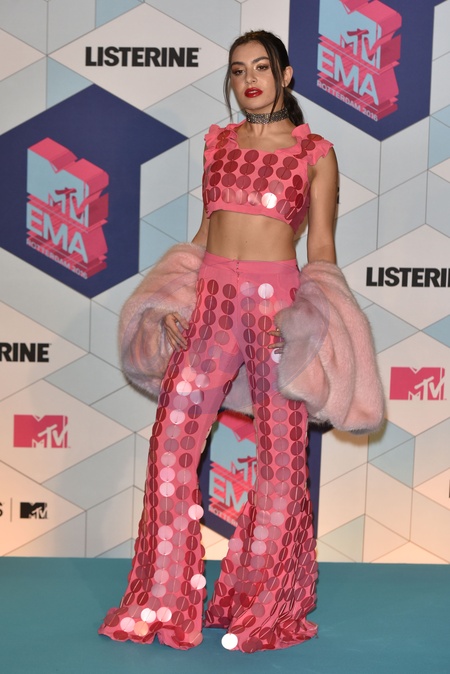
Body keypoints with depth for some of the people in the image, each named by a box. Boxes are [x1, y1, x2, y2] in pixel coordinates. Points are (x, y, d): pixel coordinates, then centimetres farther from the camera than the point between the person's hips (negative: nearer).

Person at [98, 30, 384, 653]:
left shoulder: (315, 153, 4)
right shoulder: (218, 144, 14)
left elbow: (321, 247, 2)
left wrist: (303, 314, -12)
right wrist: (175, 301, 5)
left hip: (278, 299, -3)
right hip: (213, 297, 3)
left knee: (282, 450, -1)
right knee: (172, 437, -3)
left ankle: (267, 607, 14)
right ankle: (166, 600, 9)